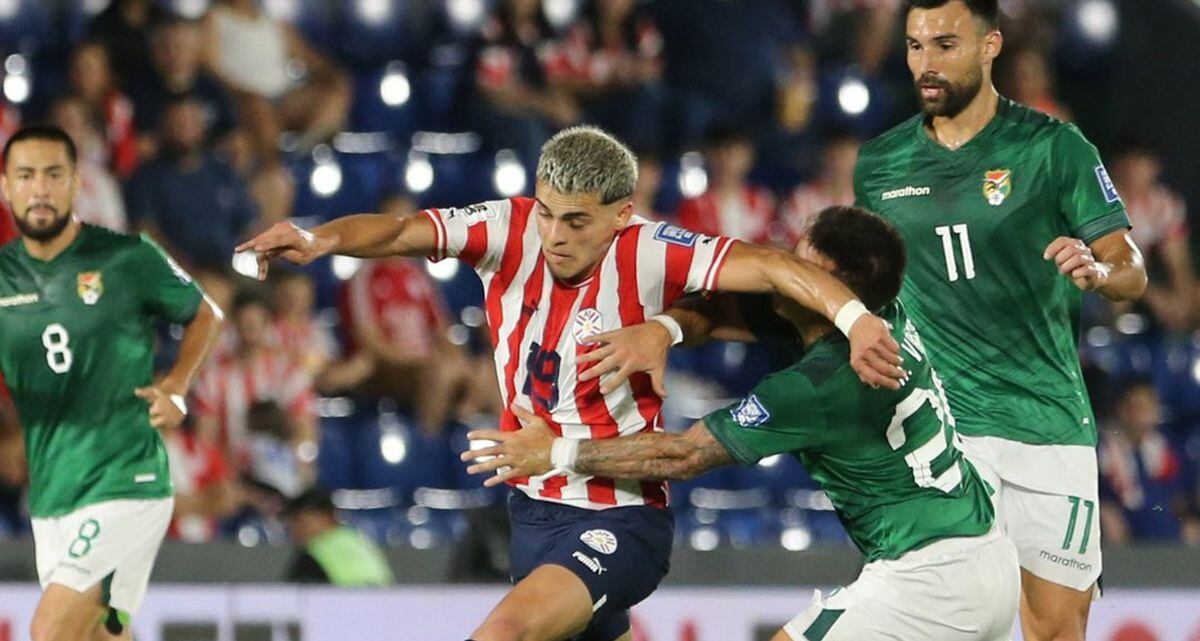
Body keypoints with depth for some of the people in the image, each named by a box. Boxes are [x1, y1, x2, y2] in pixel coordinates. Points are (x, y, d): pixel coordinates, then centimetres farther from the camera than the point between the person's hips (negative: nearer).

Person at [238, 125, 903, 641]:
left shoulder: (647, 255, -17)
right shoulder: (509, 230, -7)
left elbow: (771, 266, -25)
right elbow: (403, 232, -18)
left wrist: (853, 317, -41)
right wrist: (322, 239, -38)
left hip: (620, 517, -6)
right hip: (534, 505, 6)